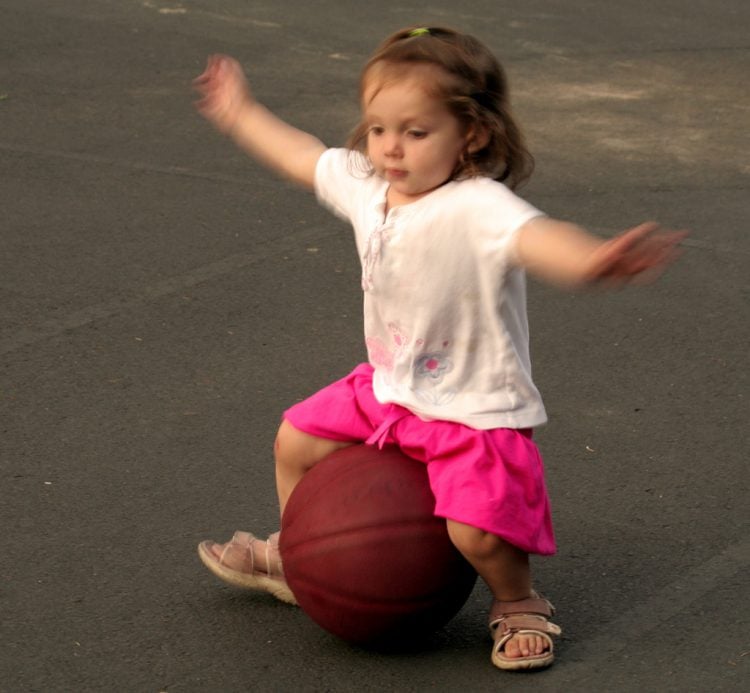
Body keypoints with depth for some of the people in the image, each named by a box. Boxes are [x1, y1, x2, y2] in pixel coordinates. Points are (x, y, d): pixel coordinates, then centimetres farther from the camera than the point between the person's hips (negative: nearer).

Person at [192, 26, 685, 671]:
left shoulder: (478, 208, -29)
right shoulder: (366, 187, -5)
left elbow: (536, 236, -50)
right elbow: (303, 157, 15)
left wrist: (593, 260, -72)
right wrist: (242, 114, 29)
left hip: (474, 409, -8)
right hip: (388, 389, 8)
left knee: (476, 529, -24)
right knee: (296, 441, 18)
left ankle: (519, 605, 10)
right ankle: (292, 557, 45)